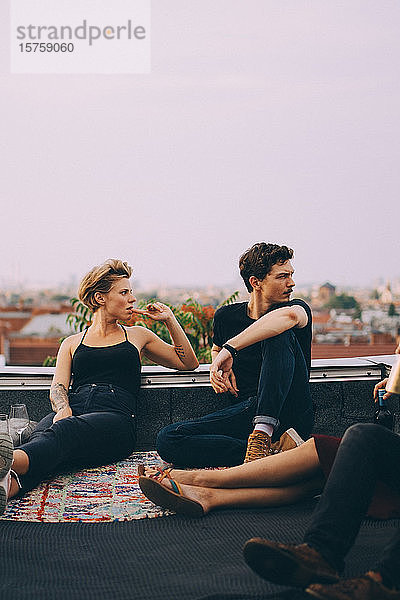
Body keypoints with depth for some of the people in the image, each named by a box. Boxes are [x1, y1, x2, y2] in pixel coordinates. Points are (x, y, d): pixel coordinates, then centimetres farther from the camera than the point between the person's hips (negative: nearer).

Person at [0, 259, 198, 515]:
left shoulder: (138, 336, 30)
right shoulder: (72, 343, 28)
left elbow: (189, 362, 31)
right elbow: (58, 386, 11)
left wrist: (170, 320, 21)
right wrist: (63, 408, -13)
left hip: (115, 419, -2)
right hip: (72, 413, 2)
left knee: (65, 430, -39)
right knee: (42, 433, -38)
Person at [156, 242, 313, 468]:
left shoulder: (299, 308, -2)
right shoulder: (227, 316, 9)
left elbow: (289, 315, -30)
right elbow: (217, 349, 32)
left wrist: (230, 348, -33)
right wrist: (218, 368, 7)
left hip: (291, 414, -3)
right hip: (247, 411, 4)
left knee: (280, 335, -26)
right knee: (168, 439, -20)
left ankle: (263, 432, -36)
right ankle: (274, 448, -30)